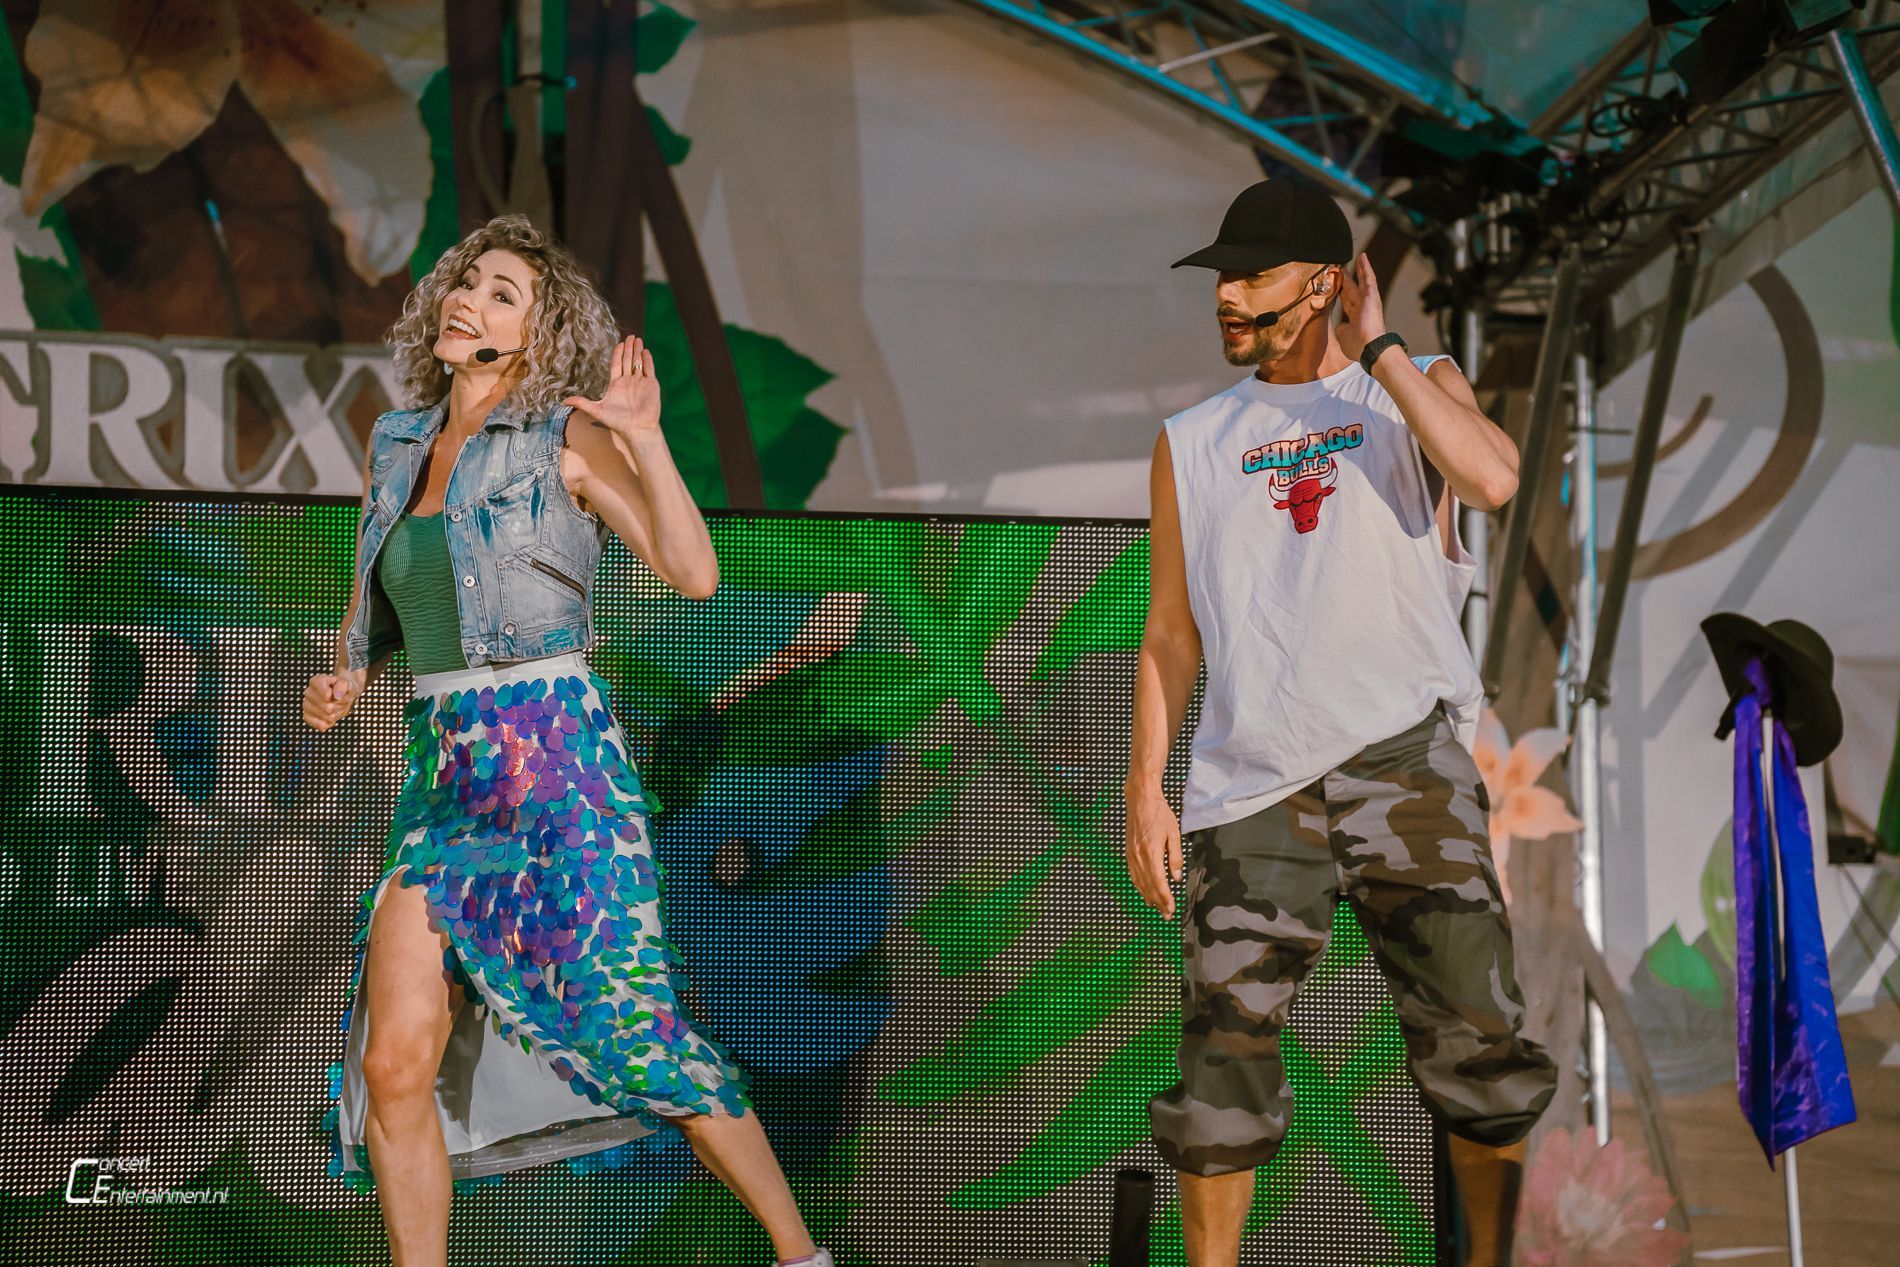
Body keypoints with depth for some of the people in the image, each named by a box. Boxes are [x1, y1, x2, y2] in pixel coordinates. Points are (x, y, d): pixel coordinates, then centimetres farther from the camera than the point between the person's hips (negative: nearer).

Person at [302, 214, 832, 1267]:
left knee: (635, 1038, -7)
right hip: (443, 772, 5)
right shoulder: (396, 445, 14)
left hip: (556, 761, -5)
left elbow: (693, 574, -13)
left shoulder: (567, 441, -2)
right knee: (394, 1061, -5)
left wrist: (644, 436, -21)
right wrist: (345, 678, 10)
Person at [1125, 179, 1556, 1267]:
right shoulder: (1192, 443, 16)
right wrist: (1145, 789, 8)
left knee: (1474, 1042, -3)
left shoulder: (1417, 389, 10)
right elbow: (1172, 632, 17)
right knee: (1224, 1050, -5)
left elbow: (1492, 477, -13)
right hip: (1252, 779, 2)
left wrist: (1379, 347, -5)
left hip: (1407, 758, -2)